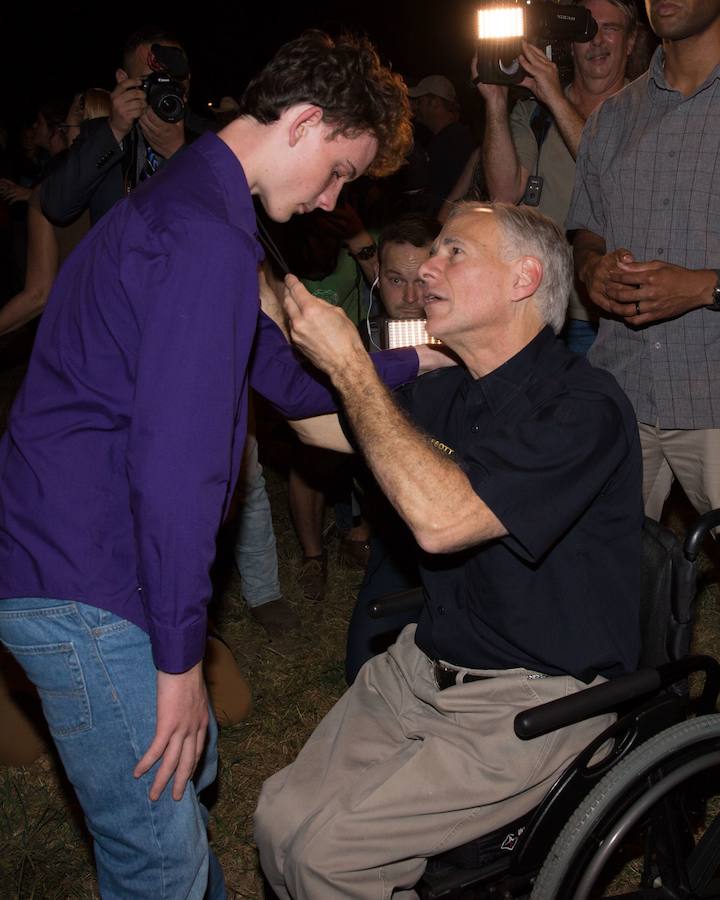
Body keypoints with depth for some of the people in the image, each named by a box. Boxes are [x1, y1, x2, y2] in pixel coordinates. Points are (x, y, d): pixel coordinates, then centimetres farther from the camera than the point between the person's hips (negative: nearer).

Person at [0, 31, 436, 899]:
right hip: (84, 591, -11)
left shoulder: (183, 200, 16)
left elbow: (286, 377, 22)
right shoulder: (210, 241, -21)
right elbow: (174, 470, -26)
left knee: (188, 770, 24)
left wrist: (415, 359, 20)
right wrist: (180, 657, -18)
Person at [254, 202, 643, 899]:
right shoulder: (451, 395, 8)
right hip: (422, 665, 7)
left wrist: (349, 365, -23)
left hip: (533, 701, -7)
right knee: (280, 819, -4)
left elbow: (440, 518, -29)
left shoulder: (583, 406, -18)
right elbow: (320, 422, 16)